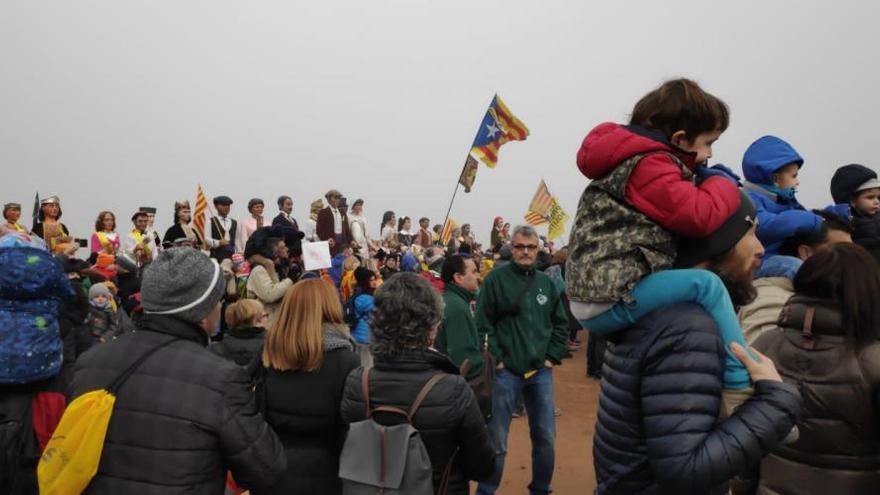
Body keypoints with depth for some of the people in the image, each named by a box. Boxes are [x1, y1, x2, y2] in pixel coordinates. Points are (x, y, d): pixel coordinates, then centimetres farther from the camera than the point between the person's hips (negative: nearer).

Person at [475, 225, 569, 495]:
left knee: (545, 437, 12)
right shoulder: (496, 278, -6)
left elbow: (561, 323, 14)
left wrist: (552, 357, 4)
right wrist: (495, 359, -12)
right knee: (496, 440, 4)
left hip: (541, 372, 4)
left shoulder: (546, 282, 8)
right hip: (505, 371, -4)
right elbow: (482, 323, -9)